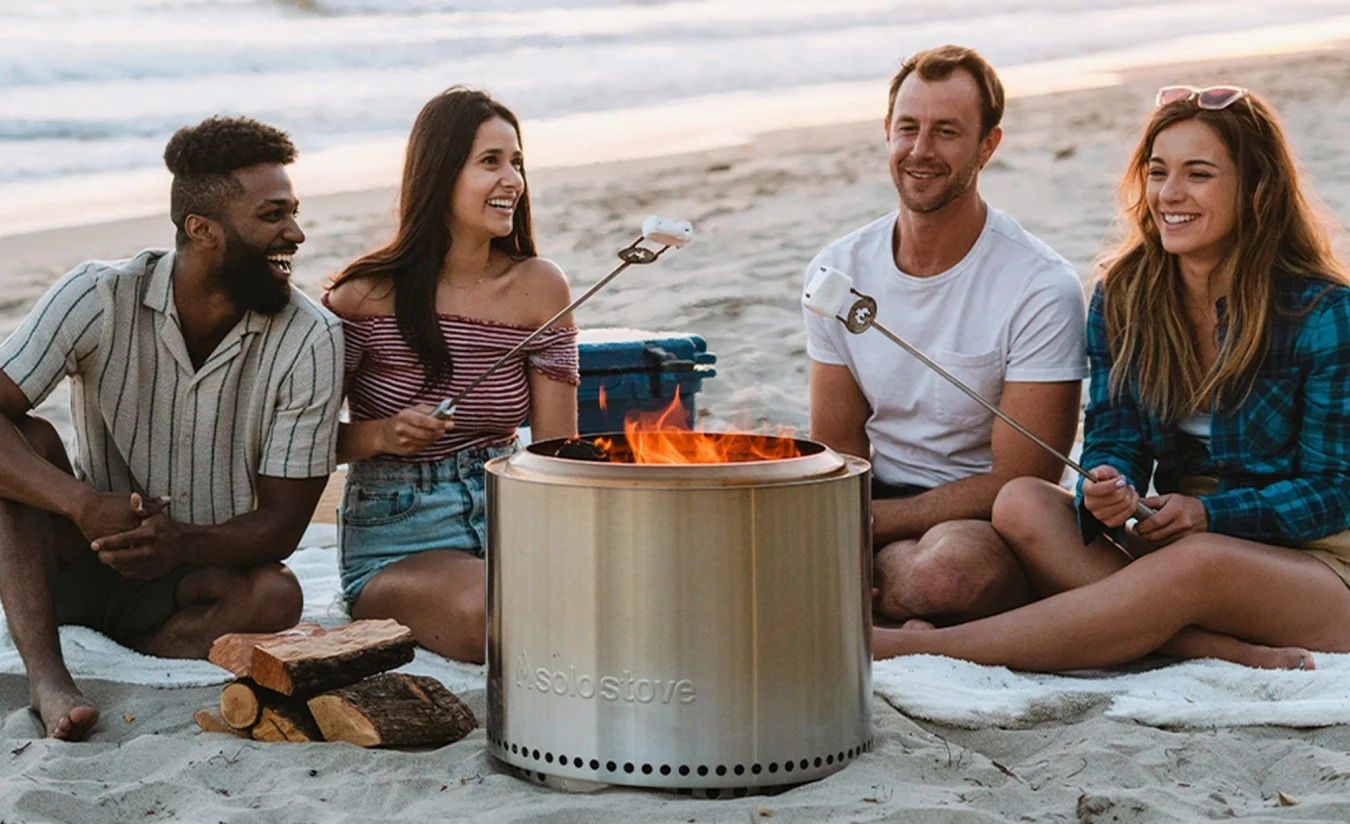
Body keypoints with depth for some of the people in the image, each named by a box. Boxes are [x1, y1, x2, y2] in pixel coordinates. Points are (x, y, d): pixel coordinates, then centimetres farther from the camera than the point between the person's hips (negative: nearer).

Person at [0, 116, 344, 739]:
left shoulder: (310, 340, -15)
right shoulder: (98, 298, -16)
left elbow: (282, 521, -13)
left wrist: (182, 543, -34)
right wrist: (84, 505, -40)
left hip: (207, 567, 0)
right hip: (77, 561, 1)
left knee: (274, 598, -32)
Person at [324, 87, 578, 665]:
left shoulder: (539, 288, 2)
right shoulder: (367, 297, -9)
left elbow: (557, 451, 1)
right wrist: (379, 436, -21)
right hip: (396, 545, -3)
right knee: (492, 615, -35)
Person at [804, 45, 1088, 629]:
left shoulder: (1042, 290, -14)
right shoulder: (837, 272, 2)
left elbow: (1019, 484, -14)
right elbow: (840, 451, 6)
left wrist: (866, 523, -19)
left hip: (987, 524, -4)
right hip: (879, 500, 4)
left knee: (948, 566, -40)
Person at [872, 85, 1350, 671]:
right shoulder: (1122, 296, 5)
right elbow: (1114, 439, 3)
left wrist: (1208, 513, -22)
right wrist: (1108, 491, -22)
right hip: (1166, 547, 5)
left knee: (1198, 562, -40)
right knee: (1022, 503, -22)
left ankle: (917, 648, -39)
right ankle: (1237, 656, -36)